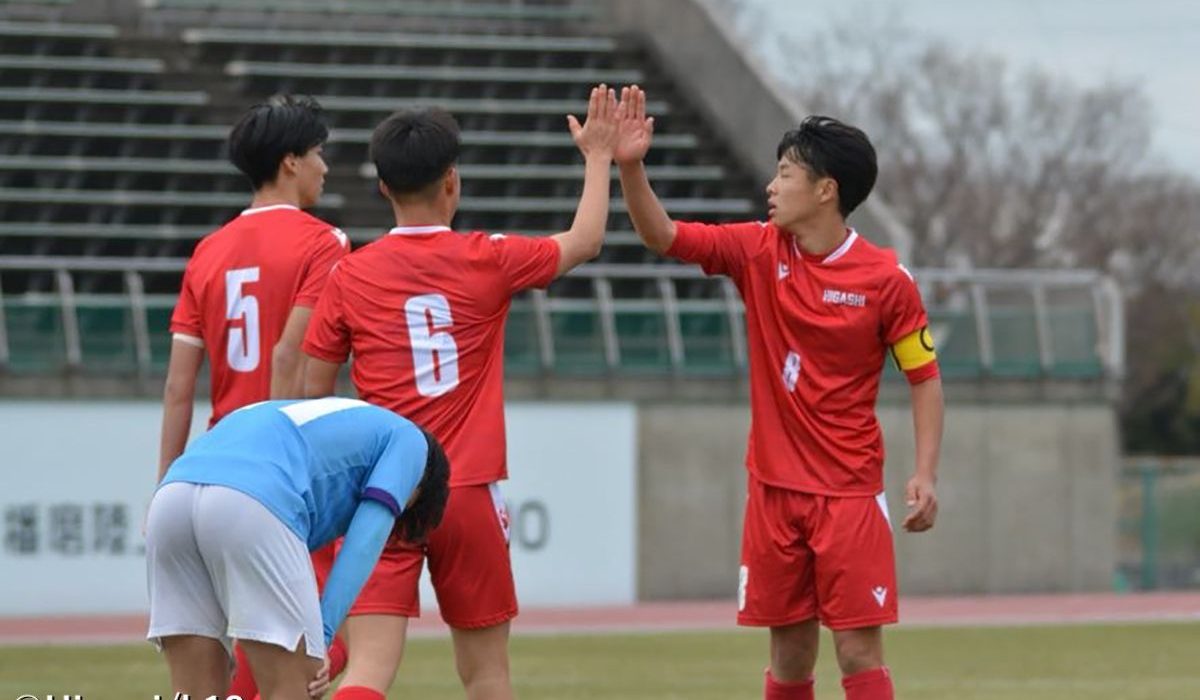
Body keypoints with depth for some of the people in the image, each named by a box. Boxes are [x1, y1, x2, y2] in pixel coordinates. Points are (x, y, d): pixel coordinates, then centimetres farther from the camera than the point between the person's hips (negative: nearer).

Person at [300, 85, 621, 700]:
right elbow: (585, 241, 16)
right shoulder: (487, 261, -1)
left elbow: (313, 396, 3)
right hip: (468, 491, 0)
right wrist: (598, 155, 30)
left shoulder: (349, 276, -1)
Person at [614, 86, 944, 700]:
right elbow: (661, 235, -1)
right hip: (774, 488, 4)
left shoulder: (886, 279, -8)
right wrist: (630, 166, -18)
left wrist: (925, 474, -11)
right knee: (789, 650, 7)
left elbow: (924, 376, -2)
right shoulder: (758, 251, 2)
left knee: (858, 650, -8)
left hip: (850, 494, -4)